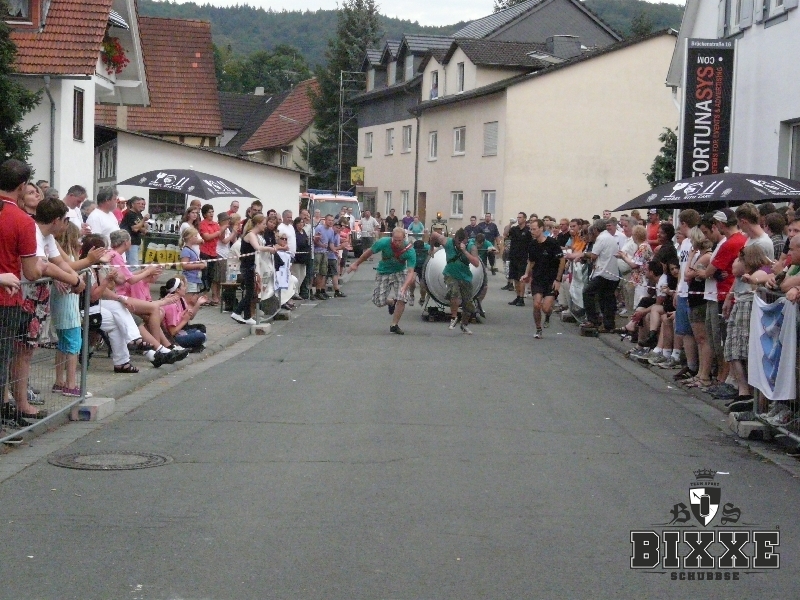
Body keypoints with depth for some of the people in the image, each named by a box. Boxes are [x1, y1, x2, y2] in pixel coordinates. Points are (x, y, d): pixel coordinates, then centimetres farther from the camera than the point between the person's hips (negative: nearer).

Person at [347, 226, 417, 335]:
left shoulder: (410, 251, -28)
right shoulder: (384, 243, -26)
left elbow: (410, 271, -32)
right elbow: (369, 252, -8)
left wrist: (404, 286, -48)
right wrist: (356, 264, 1)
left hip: (400, 273, -1)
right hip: (383, 273, 1)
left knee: (402, 298, -19)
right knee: (379, 301, -5)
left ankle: (394, 325, 2)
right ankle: (391, 302, 34)